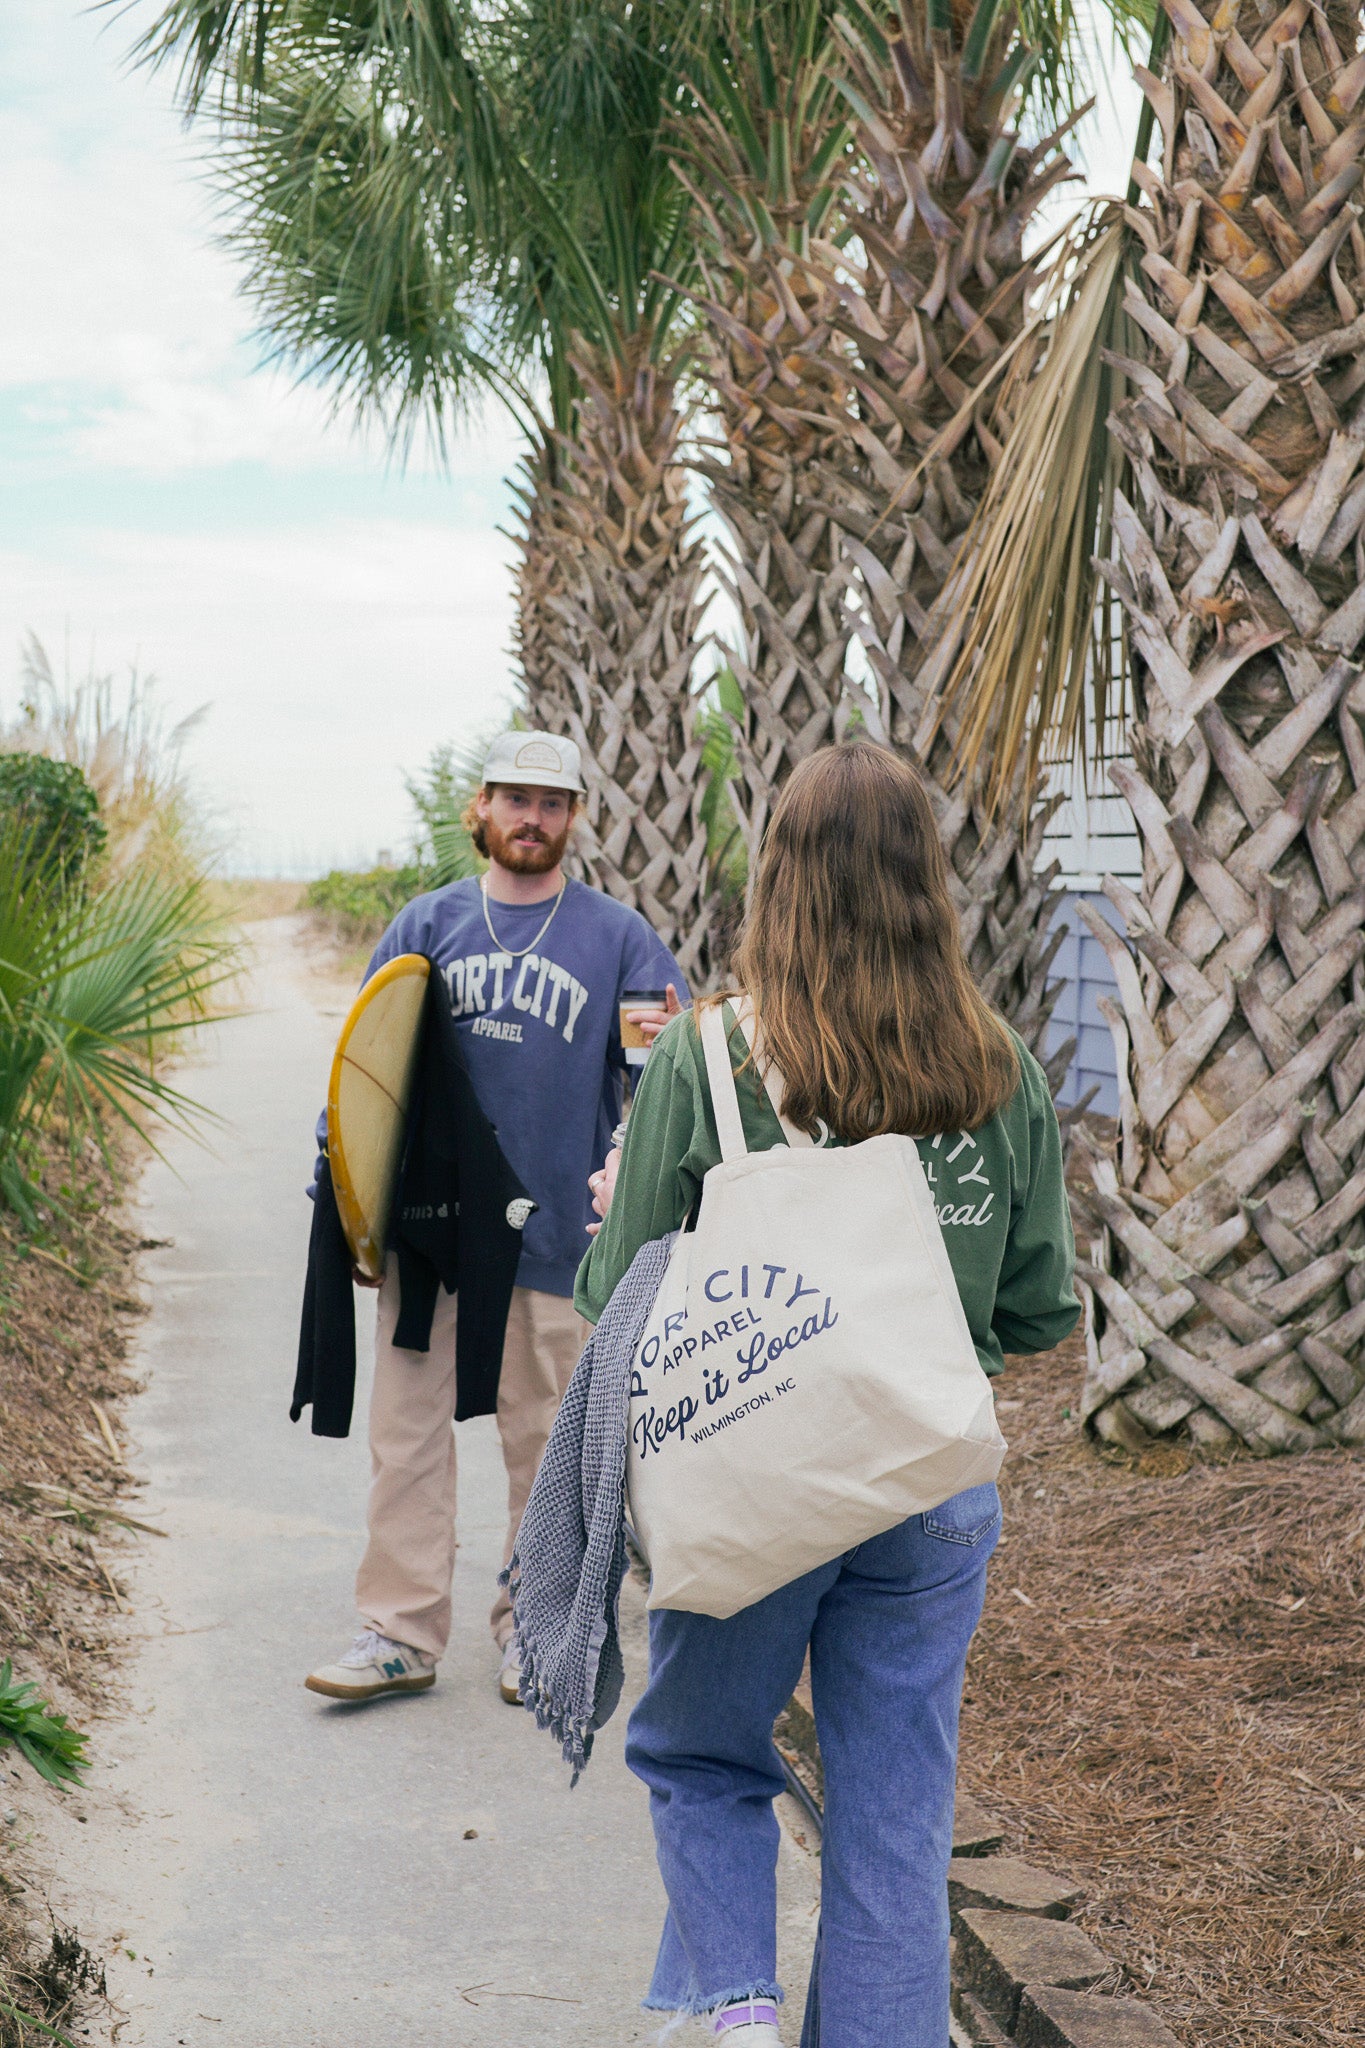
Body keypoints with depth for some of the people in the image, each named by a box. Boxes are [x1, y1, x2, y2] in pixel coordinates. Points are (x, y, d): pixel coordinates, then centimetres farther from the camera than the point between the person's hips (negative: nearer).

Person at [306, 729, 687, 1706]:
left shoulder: (617, 935, 3)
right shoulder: (428, 925, 6)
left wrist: (664, 1047, -25)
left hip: (557, 1232, -1)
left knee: (547, 1438, 10)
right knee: (409, 1427, 3)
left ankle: (533, 1620, 25)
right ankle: (403, 1631, 13)